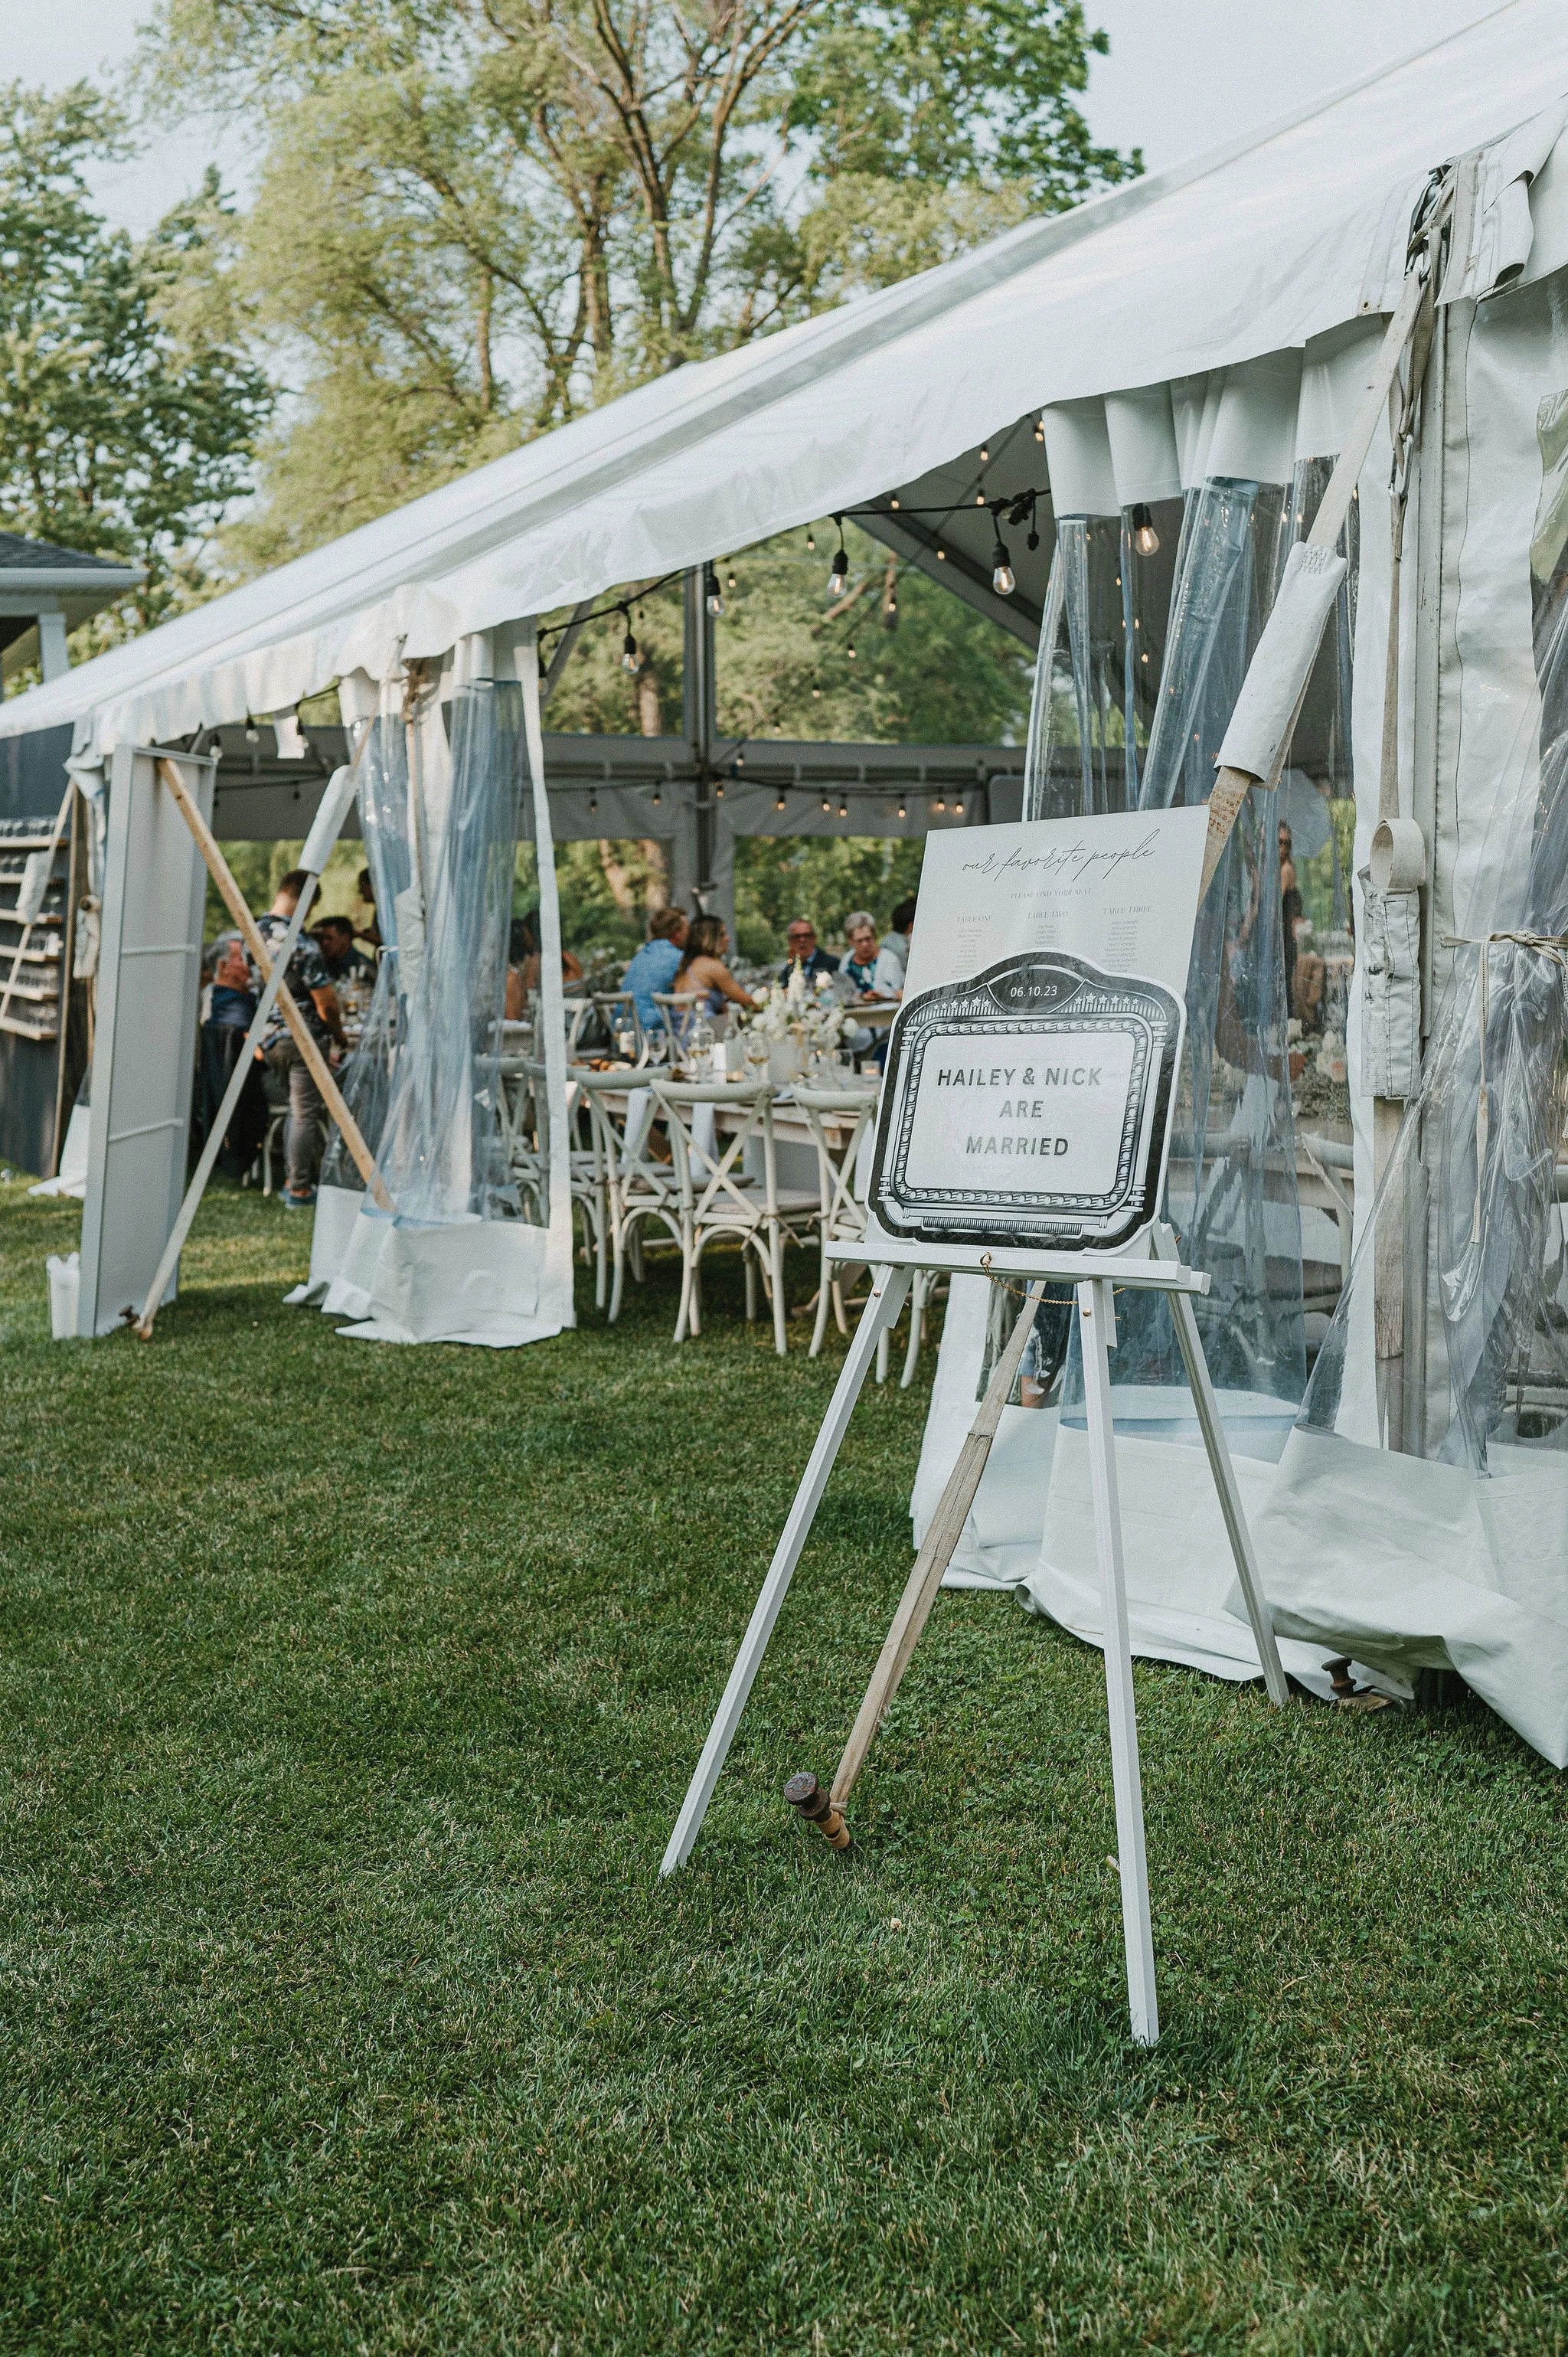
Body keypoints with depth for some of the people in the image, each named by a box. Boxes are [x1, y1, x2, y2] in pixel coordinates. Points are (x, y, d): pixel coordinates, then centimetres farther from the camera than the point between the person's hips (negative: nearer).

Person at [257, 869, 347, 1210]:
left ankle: (292, 1179, 24)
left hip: (268, 1037, 8)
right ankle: (299, 1191, 6)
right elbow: (326, 1003, -17)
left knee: (297, 1108, 21)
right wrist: (339, 1036, 2)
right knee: (306, 1113, 1)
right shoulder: (301, 943, -20)